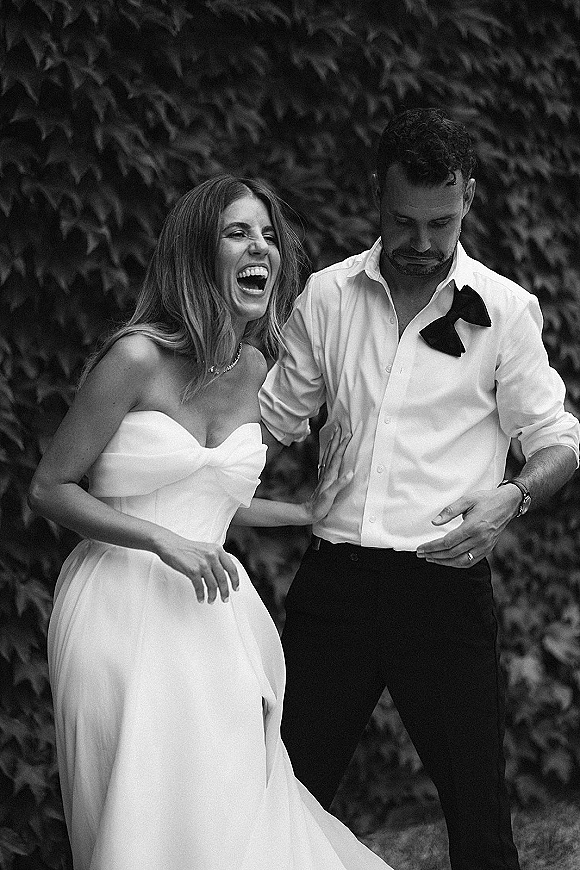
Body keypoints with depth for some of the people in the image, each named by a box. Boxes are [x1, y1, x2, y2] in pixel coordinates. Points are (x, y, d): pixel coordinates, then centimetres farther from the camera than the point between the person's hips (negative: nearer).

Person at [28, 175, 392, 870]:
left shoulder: (250, 368, 10)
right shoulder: (137, 356, -12)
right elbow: (50, 490, -8)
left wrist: (305, 512, 21)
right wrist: (163, 541, -17)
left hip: (212, 618, 6)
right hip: (122, 609, -6)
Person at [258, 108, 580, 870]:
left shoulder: (503, 310, 0)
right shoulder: (328, 296, 8)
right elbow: (275, 419, 17)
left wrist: (512, 496, -18)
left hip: (444, 584, -2)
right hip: (335, 579, 3)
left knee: (478, 807, -2)